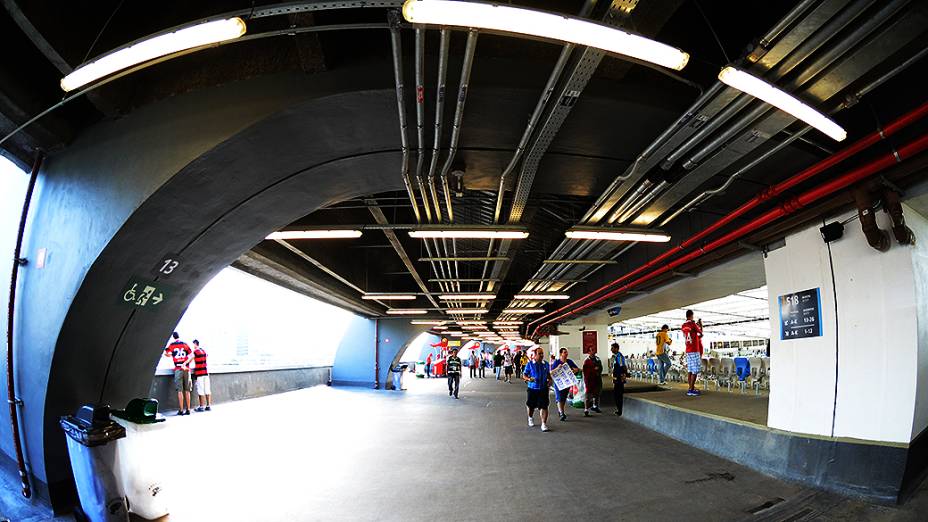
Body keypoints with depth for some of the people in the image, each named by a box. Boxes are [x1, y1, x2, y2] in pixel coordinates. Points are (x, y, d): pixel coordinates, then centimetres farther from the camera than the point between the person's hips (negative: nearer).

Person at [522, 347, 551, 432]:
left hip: (543, 389, 1)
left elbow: (548, 374, 20)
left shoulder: (546, 364, 4)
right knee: (531, 406, 12)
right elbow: (524, 375, -3)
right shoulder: (530, 364, -6)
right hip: (532, 388, -1)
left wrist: (550, 380, 2)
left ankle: (544, 424, 0)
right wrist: (529, 379, -23)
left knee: (544, 406, -7)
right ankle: (531, 418, 41)